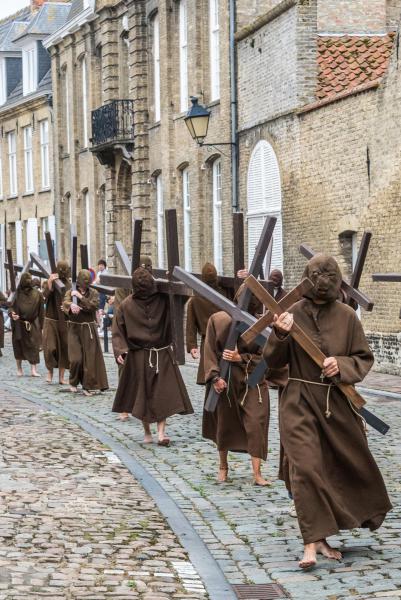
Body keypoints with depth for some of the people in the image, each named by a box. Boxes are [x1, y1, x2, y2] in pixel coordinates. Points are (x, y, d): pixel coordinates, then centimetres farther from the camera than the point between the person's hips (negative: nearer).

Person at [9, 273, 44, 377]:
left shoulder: (37, 294, 1)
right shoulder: (18, 294, 2)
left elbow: (41, 311, 2)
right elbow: (12, 307, 1)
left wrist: (40, 325, -1)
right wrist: (12, 313, -22)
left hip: (32, 324, -1)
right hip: (19, 324, 1)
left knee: (34, 345, -8)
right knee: (19, 345, 6)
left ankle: (33, 369, -10)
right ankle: (19, 369, 19)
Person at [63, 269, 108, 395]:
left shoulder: (93, 293, 3)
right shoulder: (71, 292, 2)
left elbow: (93, 306, -15)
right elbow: (65, 303, -19)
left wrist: (80, 297, -19)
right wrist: (71, 305, -41)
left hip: (89, 329, 1)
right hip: (74, 329, -1)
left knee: (90, 358, -3)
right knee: (76, 358, -7)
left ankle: (87, 385, 6)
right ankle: (73, 382, 15)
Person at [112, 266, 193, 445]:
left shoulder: (163, 299, -2)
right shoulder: (127, 305, -4)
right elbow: (118, 330, -2)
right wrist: (120, 351, -15)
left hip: (162, 356, 0)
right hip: (138, 357, 0)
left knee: (163, 393, -7)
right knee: (142, 394, 6)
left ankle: (161, 432, -8)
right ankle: (147, 432, 19)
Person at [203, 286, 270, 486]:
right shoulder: (218, 320, -8)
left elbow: (263, 357, -6)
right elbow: (210, 351, -5)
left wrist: (241, 359, -20)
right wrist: (215, 377, -15)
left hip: (252, 381, -1)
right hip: (225, 380, 1)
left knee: (255, 424, -10)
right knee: (224, 424, 13)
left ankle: (257, 473, -8)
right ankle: (223, 466, 34)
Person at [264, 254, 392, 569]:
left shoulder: (347, 316, -2)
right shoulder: (292, 313, -5)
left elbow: (365, 358, 5)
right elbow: (274, 360, 0)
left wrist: (341, 365, -14)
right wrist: (280, 335, -19)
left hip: (338, 403, 3)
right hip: (300, 402, -3)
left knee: (351, 464, 12)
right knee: (306, 468, -13)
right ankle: (313, 542, -10)